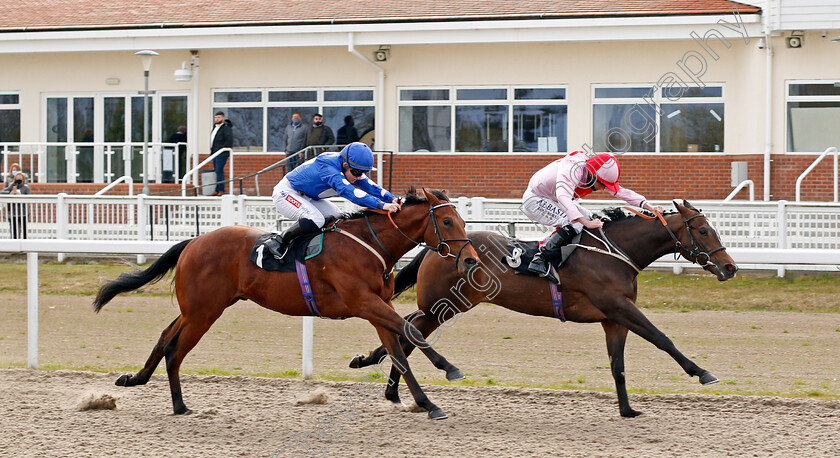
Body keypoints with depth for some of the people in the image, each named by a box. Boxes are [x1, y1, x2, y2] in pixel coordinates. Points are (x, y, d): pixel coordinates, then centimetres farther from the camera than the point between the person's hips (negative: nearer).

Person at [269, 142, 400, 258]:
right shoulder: (328, 166, -37)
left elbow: (370, 186, -8)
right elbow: (347, 191, -48)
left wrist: (392, 199, -28)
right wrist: (381, 205, -56)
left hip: (307, 198, 10)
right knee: (315, 220, -32)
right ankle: (278, 243, -16)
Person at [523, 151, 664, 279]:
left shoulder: (599, 176, -9)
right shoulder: (571, 170, -35)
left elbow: (622, 192, -5)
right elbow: (563, 197, -48)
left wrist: (648, 206, -19)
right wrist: (585, 222, -55)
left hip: (551, 201, 10)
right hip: (534, 200, -10)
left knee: (588, 218, 6)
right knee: (574, 224, -25)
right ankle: (540, 259, -22)